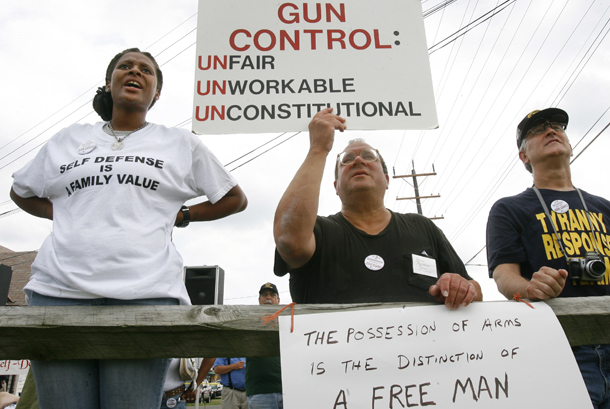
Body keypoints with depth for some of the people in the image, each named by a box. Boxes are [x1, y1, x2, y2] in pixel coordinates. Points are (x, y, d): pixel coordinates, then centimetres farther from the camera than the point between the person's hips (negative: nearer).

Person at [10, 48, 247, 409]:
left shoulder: (181, 143, 15)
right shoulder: (69, 139, 21)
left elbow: (235, 199, 19)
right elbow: (21, 192, 33)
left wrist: (179, 216, 8)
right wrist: (62, 214, 14)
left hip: (145, 294, -2)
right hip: (59, 291, 3)